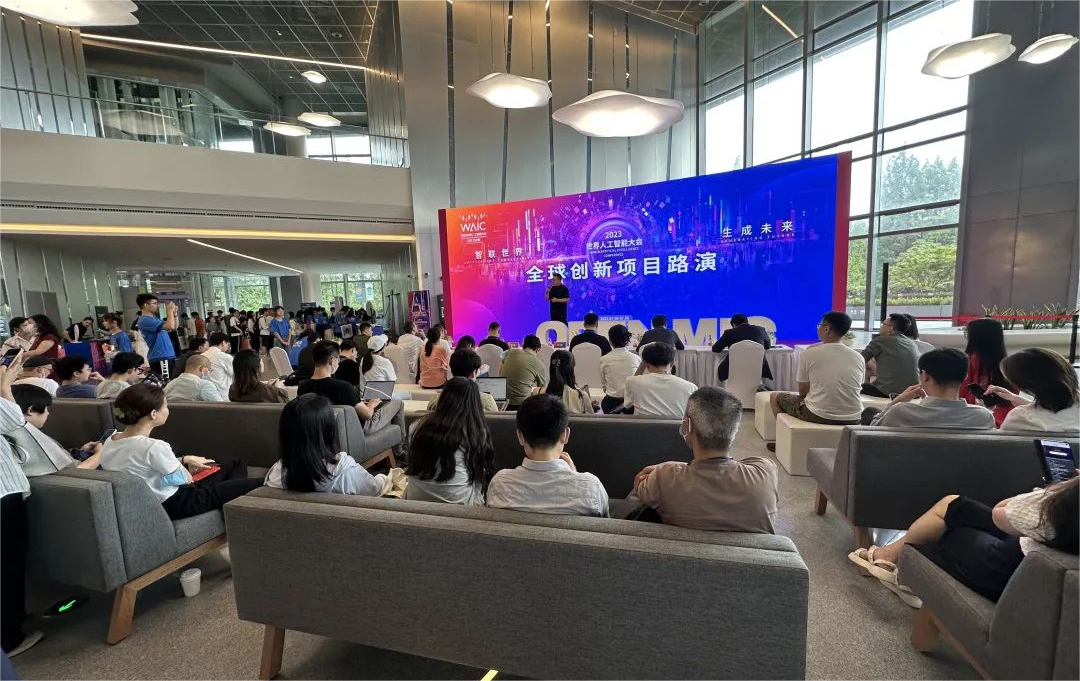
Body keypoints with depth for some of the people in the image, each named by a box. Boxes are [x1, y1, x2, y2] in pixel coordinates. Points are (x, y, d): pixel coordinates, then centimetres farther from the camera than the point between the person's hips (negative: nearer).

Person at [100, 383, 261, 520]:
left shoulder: (109, 442, -6)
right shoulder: (153, 447, -33)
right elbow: (186, 479, -18)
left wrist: (184, 460, 5)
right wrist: (184, 462, 2)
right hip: (172, 506, -9)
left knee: (234, 465, 18)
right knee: (253, 484, 4)